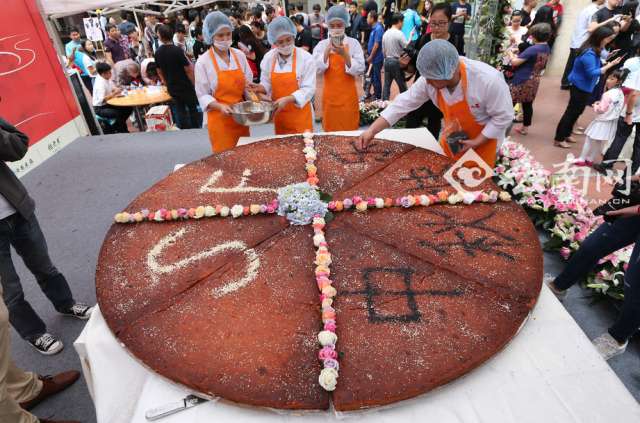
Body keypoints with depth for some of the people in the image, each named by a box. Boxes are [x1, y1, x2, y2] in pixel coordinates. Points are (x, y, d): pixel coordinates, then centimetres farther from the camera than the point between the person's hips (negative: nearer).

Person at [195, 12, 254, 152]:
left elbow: (248, 84, 9)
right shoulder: (203, 62, -9)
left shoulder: (239, 55, 2)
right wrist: (220, 107, -24)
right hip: (220, 118, -4)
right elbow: (203, 95, -7)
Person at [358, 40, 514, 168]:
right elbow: (404, 103, -17)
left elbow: (503, 116, -23)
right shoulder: (431, 78, -23)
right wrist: (372, 130, -22)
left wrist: (476, 142, -23)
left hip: (483, 138, -4)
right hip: (454, 135, 4)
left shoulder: (488, 80, -36)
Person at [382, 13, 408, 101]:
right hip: (396, 61, -7)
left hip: (387, 61, 7)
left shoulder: (385, 33, 7)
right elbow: (407, 48, -12)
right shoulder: (399, 33, -13)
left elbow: (383, 51, 11)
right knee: (402, 85, 2)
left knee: (387, 84, 10)